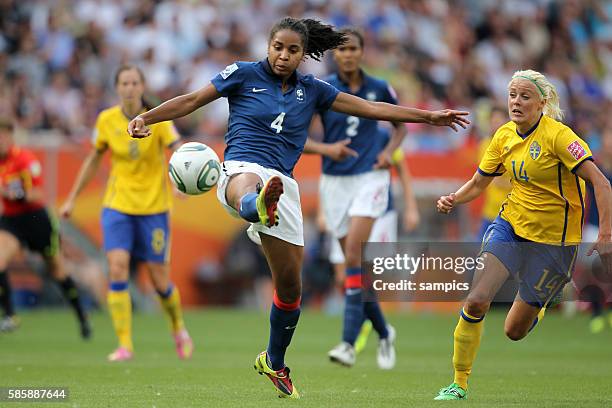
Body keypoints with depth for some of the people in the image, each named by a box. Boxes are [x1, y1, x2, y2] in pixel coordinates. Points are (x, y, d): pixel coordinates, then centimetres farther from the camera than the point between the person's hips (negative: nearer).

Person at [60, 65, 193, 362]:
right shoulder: (106, 120, -1)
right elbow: (94, 159, 12)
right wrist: (72, 199, 14)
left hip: (153, 207, -2)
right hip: (117, 206, 2)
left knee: (160, 281, 2)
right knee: (117, 268, -16)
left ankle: (178, 329, 33)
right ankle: (125, 345, -11)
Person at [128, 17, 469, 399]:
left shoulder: (312, 91, 14)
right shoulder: (244, 74, 6)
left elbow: (371, 108, 17)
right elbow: (192, 100, 4)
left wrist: (428, 116, 18)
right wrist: (147, 118, -10)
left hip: (283, 183, 4)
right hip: (242, 169, -4)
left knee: (290, 284, 6)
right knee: (249, 193, -45)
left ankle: (274, 362, 28)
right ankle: (259, 207, -86)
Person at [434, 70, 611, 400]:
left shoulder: (557, 135, -19)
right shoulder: (504, 136, 0)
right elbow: (478, 183, 11)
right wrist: (453, 200, -10)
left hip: (553, 239, -4)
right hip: (510, 225, 4)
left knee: (515, 331, 3)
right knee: (476, 301, -17)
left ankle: (539, 307, 41)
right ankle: (459, 384, -2)